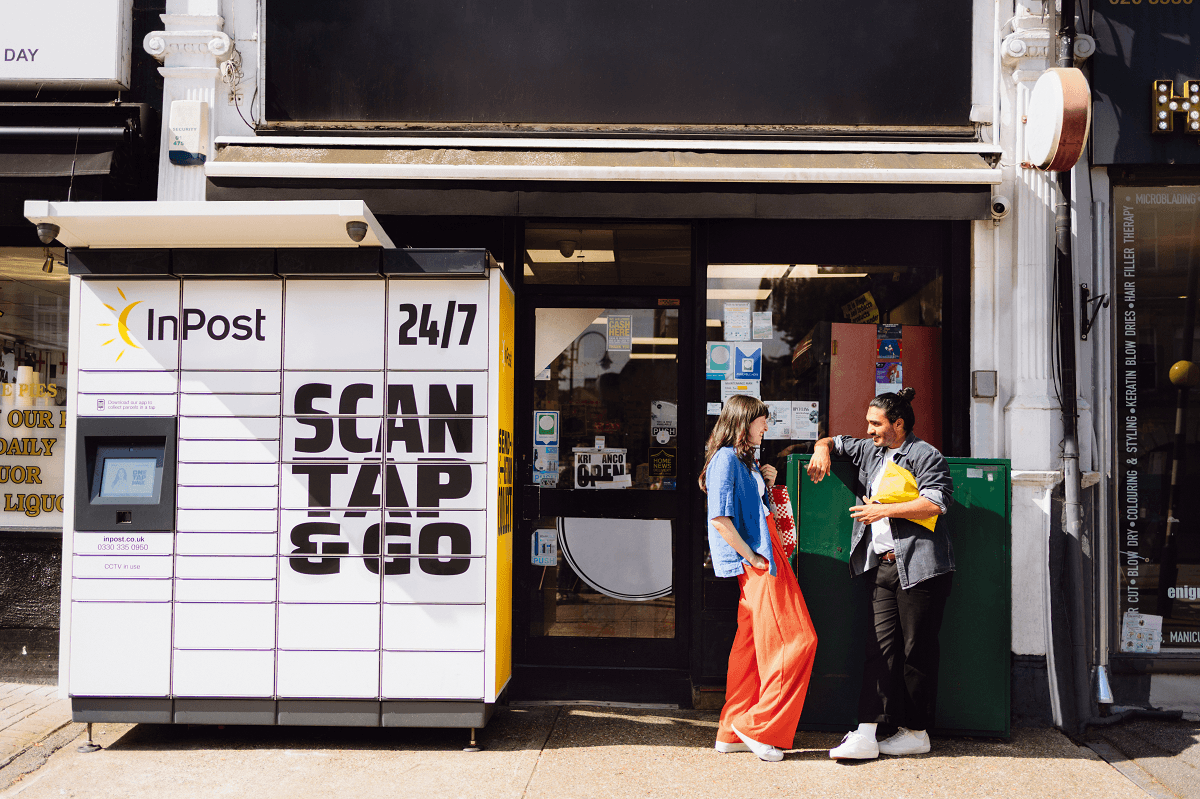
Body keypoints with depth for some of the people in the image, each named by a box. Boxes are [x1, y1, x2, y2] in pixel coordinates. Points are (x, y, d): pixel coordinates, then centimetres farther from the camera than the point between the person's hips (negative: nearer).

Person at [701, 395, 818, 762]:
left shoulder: (746, 459, 18)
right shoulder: (726, 458, -12)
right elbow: (720, 519, -20)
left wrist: (765, 482, 8)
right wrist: (753, 557, -17)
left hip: (763, 559, 10)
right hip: (756, 563, -10)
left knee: (752, 644, 11)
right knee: (796, 640, -7)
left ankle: (733, 732, 17)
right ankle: (759, 727, 0)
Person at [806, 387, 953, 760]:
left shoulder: (924, 455, -3)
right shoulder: (871, 452, 19)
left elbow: (934, 503, -14)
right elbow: (832, 441, 31)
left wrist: (883, 510, -12)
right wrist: (823, 449, 7)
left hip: (919, 567, -6)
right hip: (883, 567, 7)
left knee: (917, 651, 1)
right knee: (880, 648, 1)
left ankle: (916, 732, 13)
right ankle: (866, 735, -3)